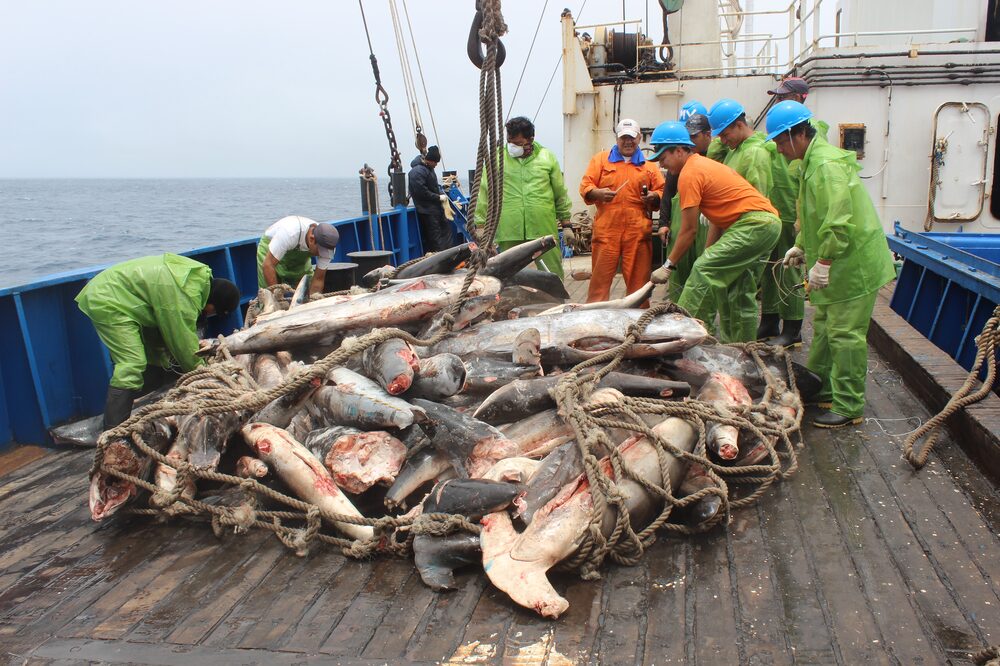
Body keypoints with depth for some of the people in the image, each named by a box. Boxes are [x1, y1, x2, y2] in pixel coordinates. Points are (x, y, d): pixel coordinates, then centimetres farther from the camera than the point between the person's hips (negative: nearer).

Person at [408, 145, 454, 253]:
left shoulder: (429, 168, 12)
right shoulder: (417, 172, -19)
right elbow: (422, 192, -24)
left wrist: (442, 194, 4)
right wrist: (439, 197, -17)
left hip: (436, 208, 10)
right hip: (427, 211, -10)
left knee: (447, 229, 15)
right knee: (435, 236, -5)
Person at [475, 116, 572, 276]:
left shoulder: (547, 157, 5)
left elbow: (560, 193, 11)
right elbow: (485, 193, 2)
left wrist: (566, 224, 11)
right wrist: (480, 226, -1)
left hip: (544, 231, 1)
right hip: (509, 233, 0)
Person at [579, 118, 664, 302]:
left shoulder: (649, 164, 15)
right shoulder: (600, 159, 12)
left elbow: (662, 190, 16)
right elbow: (585, 187, 5)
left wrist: (653, 197, -6)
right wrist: (598, 193, -15)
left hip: (638, 231, 1)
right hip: (606, 230, -1)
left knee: (638, 280, 4)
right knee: (600, 278, 0)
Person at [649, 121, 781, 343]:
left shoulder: (689, 174, -11)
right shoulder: (703, 165, 18)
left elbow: (689, 230, -10)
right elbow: (717, 219, 17)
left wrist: (668, 266, -3)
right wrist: (708, 255, 14)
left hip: (753, 224, -10)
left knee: (704, 272, -14)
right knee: (739, 290, 16)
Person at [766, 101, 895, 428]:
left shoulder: (826, 165, -21)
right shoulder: (814, 161, 14)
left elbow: (839, 221, -29)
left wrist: (823, 262, -24)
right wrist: (801, 246, 17)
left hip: (853, 264, -11)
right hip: (838, 264, 11)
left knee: (845, 335, -5)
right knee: (823, 328, 19)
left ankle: (848, 407, 4)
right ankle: (820, 390, 32)